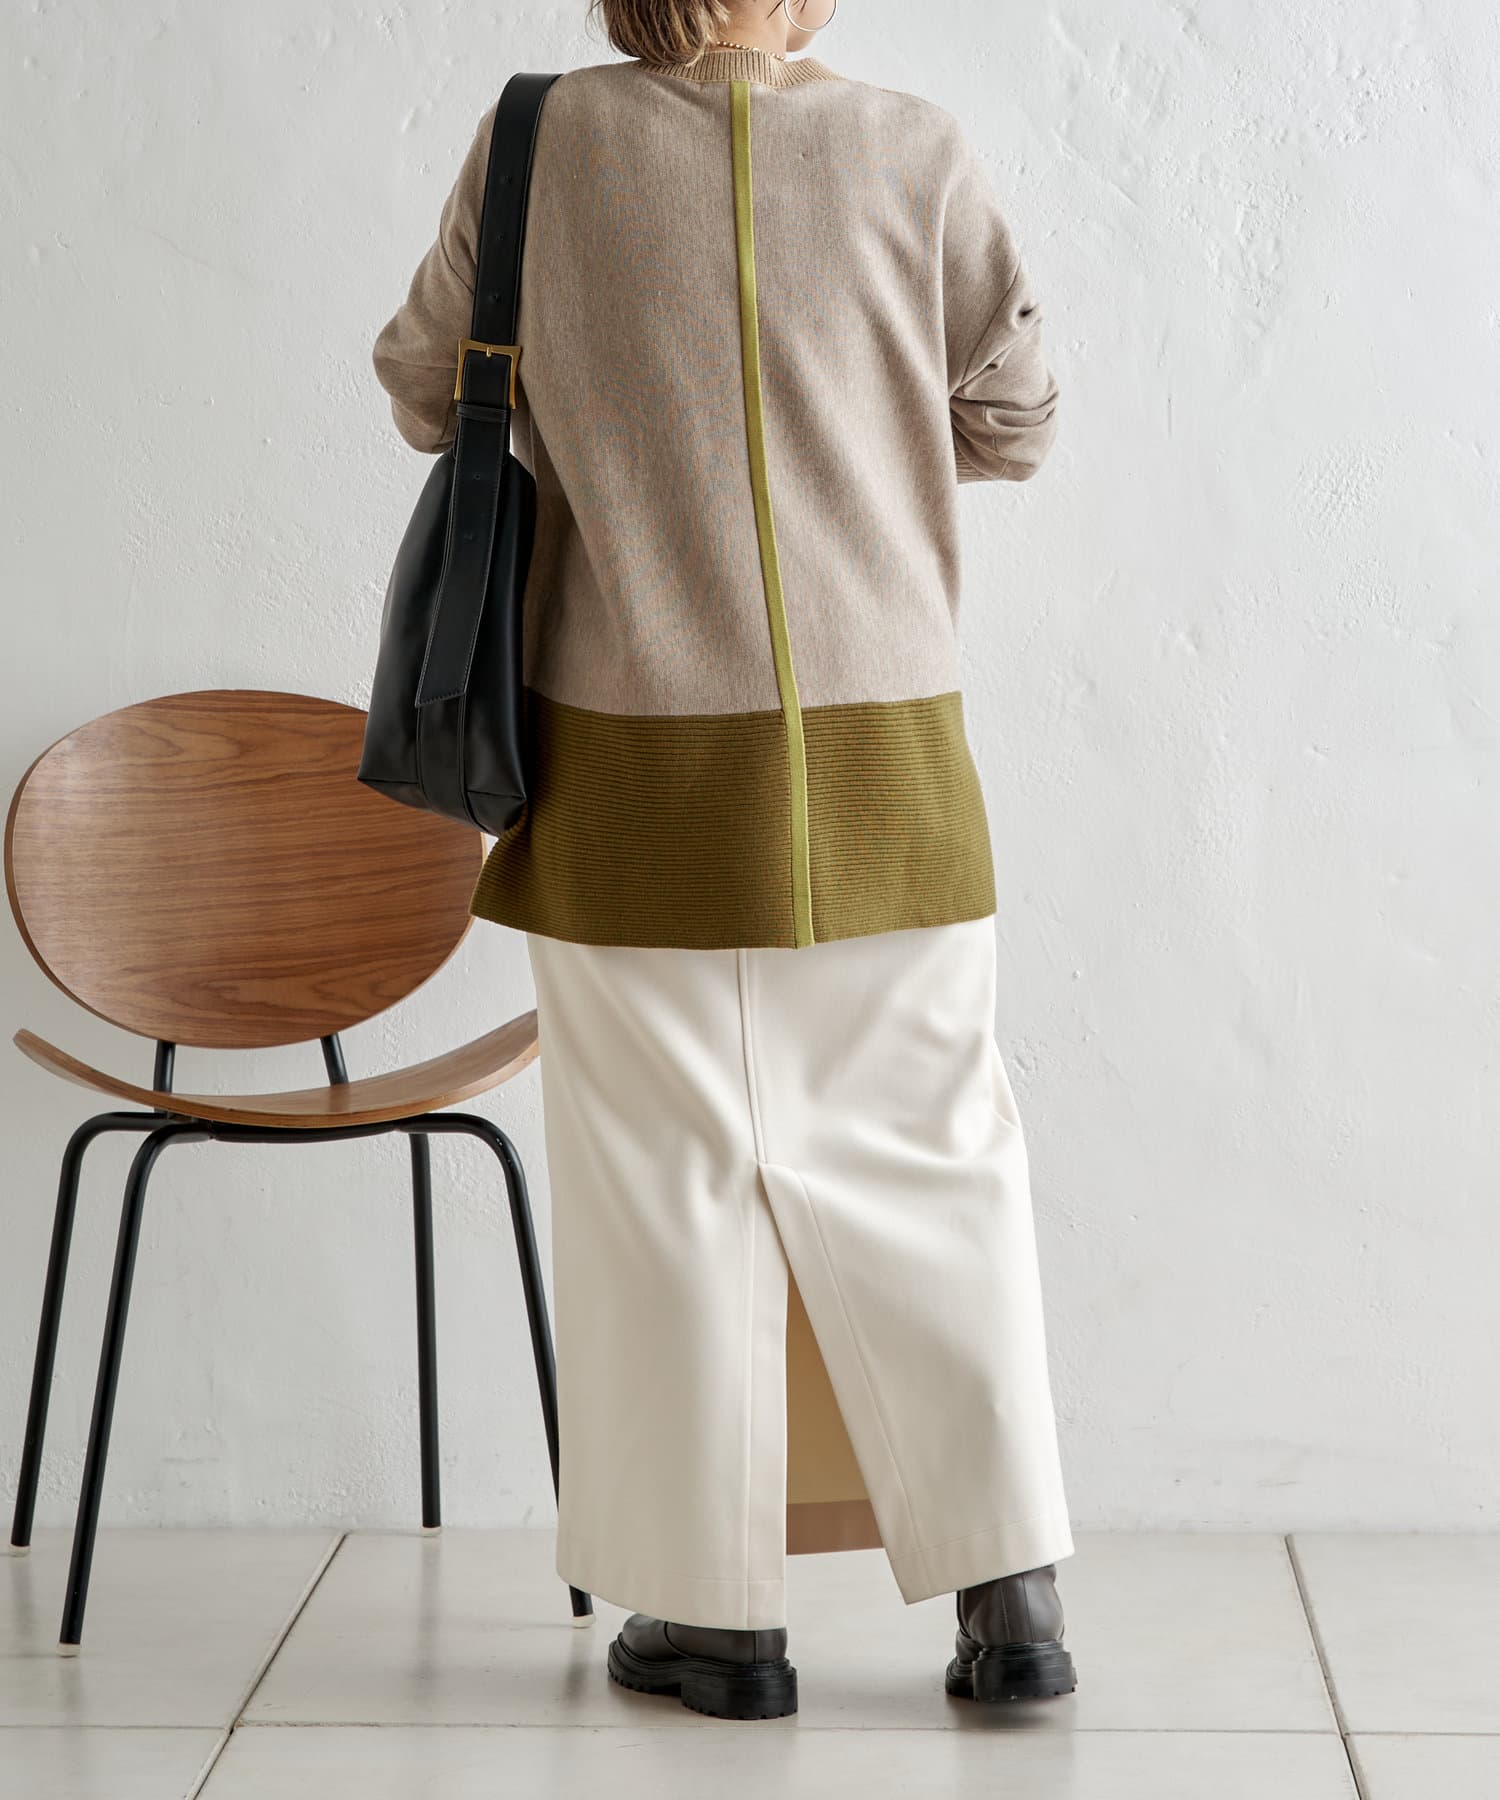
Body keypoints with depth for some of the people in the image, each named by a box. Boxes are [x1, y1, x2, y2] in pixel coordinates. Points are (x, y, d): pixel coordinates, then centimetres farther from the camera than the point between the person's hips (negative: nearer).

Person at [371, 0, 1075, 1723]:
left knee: (670, 1177, 8)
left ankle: (717, 1612, 16)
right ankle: (1008, 1592, 13)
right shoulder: (914, 150, -3)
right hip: (882, 761, 1)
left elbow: (429, 397, 8)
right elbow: (1012, 424, 5)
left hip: (639, 768, -1)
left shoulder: (543, 142, -4)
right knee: (925, 1163, 11)